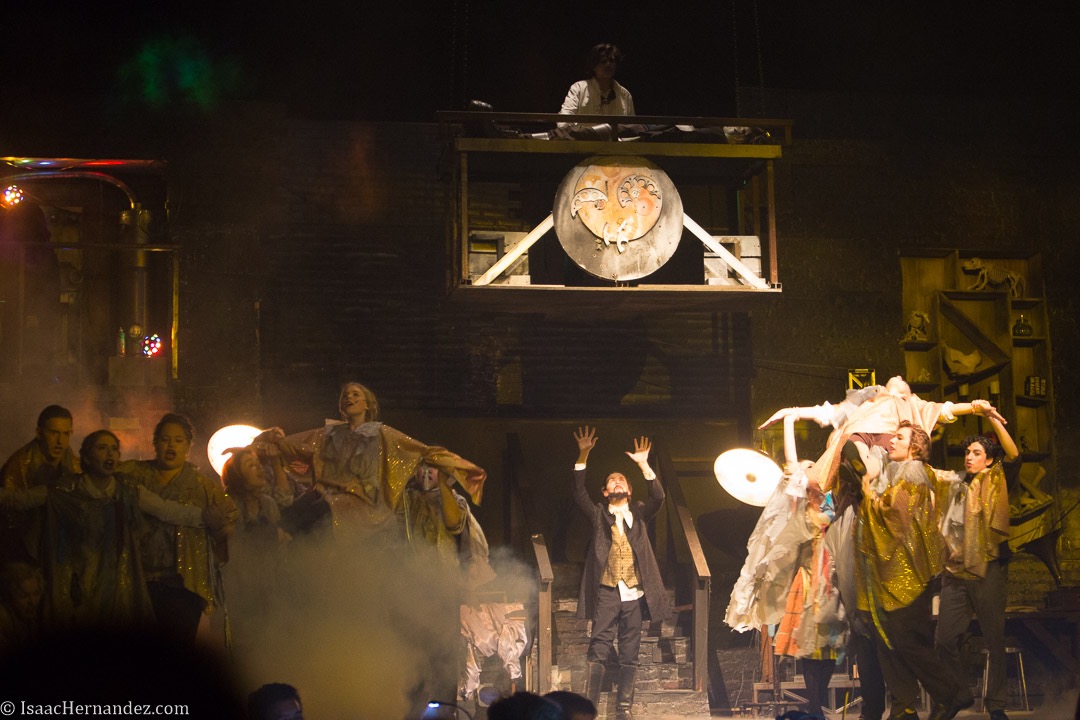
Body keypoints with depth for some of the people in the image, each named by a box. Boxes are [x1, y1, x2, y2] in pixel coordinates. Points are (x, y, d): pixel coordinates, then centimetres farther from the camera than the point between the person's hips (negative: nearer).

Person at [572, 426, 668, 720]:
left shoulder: (639, 513, 14)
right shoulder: (599, 514, 11)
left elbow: (658, 497, -3)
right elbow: (579, 494, -3)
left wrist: (644, 464, -12)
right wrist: (583, 456, -12)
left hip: (634, 593, 2)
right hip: (607, 591, -2)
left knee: (629, 654, 4)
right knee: (598, 649, -8)